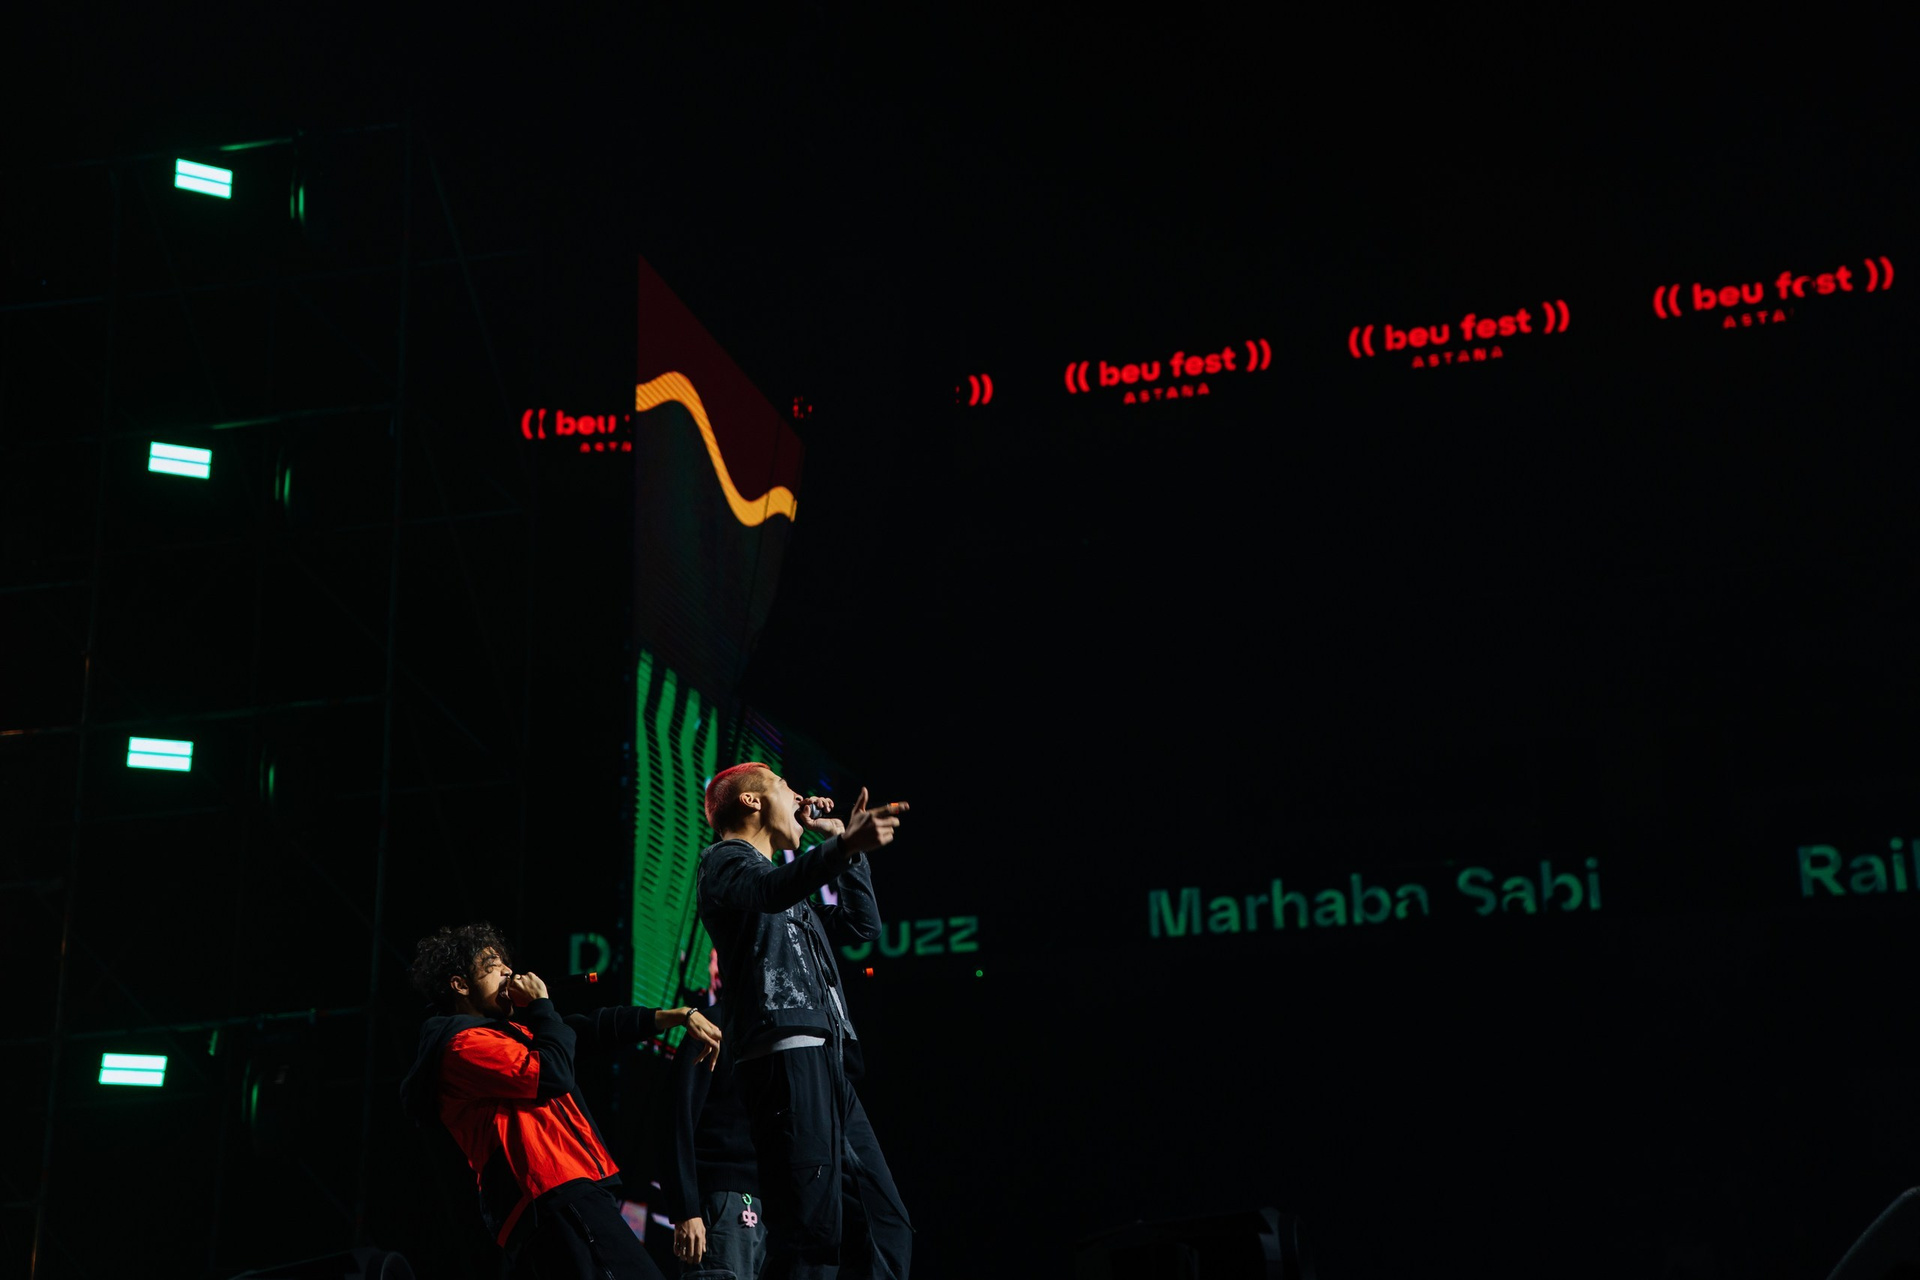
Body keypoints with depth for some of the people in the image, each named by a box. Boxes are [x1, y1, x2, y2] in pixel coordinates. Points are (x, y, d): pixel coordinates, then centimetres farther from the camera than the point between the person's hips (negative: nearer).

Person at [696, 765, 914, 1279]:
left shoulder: (783, 885, 32)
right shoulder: (727, 860, 4)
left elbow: (862, 922, 37)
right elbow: (769, 890, -20)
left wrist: (842, 840, 30)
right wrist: (843, 847, -39)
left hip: (823, 1061, 9)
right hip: (786, 1057, -9)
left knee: (885, 1227, 3)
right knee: (812, 1232, -19)